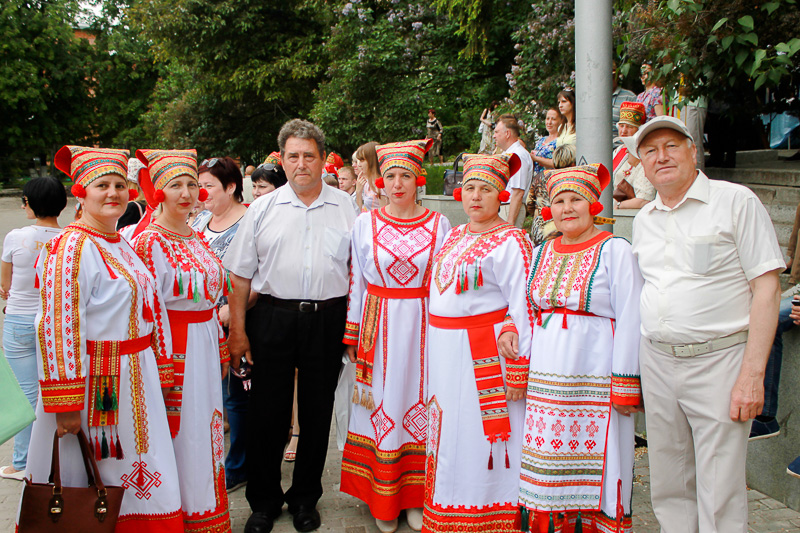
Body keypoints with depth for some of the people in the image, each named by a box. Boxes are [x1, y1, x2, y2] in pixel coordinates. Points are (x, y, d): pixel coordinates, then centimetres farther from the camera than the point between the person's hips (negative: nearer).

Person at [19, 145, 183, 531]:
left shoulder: (123, 246, 12)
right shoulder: (70, 247, -15)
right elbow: (57, 328, -20)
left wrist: (158, 373, 18)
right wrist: (65, 404, -22)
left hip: (135, 380, 8)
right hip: (96, 383, -8)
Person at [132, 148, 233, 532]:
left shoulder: (197, 239, 11)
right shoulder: (147, 241, -12)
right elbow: (146, 311, -15)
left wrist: (221, 351, 16)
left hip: (205, 346, 7)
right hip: (173, 350, -7)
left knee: (204, 430, 15)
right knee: (179, 432, 2)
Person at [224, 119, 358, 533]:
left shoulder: (345, 207, 5)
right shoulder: (263, 209, 5)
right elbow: (241, 274, 6)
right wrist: (237, 329, 1)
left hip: (327, 319, 0)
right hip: (273, 317, 0)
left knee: (317, 412, 10)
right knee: (267, 412, 5)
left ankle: (305, 498, 28)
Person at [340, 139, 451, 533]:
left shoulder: (439, 225, 2)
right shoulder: (365, 224, 3)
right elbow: (356, 283, 6)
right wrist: (352, 338, 4)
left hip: (423, 326, 0)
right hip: (379, 327, 0)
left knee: (418, 403, 5)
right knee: (381, 406, 5)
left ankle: (415, 497, 20)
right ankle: (383, 500, 19)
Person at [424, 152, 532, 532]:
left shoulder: (510, 241, -10)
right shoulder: (454, 236, 13)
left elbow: (522, 305, -14)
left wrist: (518, 369, -18)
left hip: (484, 354, -7)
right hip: (444, 352, 7)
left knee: (481, 435, 1)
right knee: (449, 434, 14)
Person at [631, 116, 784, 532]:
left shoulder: (736, 201, -4)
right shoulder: (644, 219, 13)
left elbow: (766, 287, -8)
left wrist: (752, 374, -14)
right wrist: (628, 368, 12)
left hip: (718, 361, -5)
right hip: (656, 361, 5)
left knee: (719, 498, -1)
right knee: (669, 489, 13)